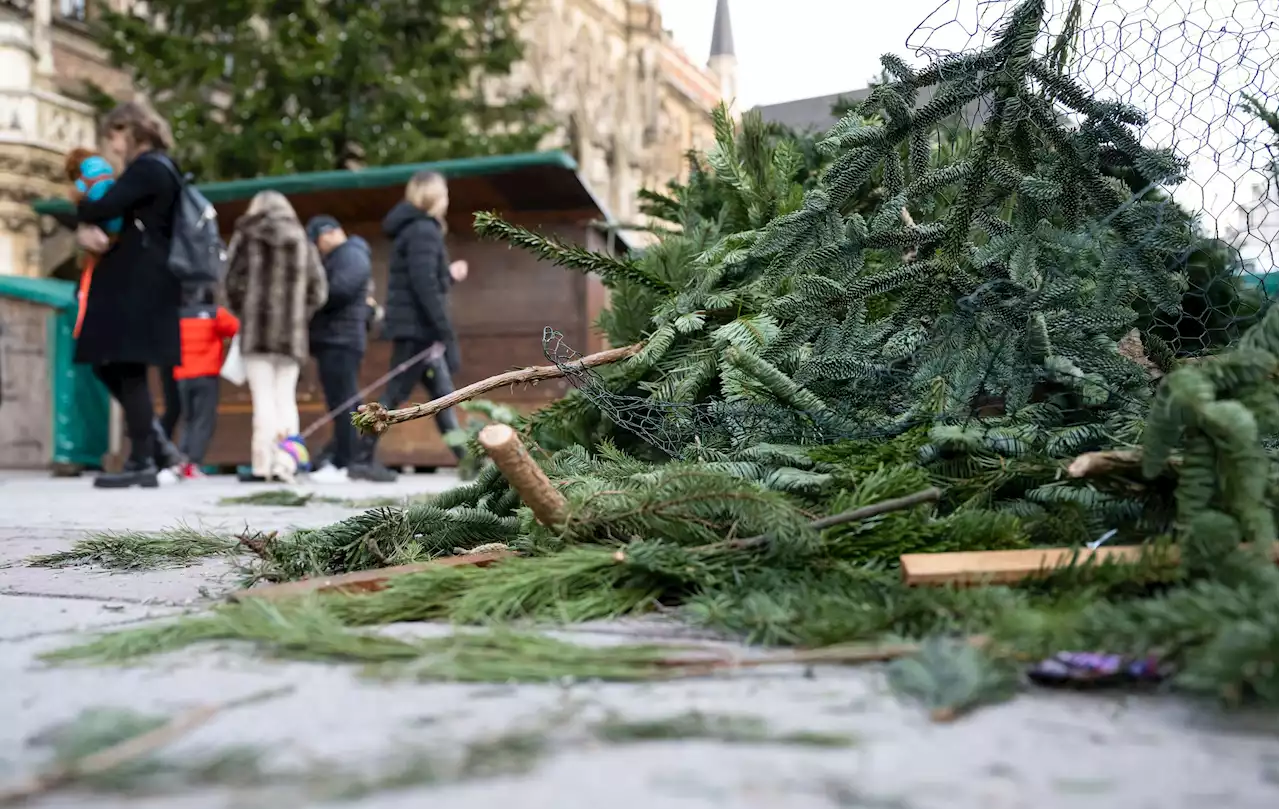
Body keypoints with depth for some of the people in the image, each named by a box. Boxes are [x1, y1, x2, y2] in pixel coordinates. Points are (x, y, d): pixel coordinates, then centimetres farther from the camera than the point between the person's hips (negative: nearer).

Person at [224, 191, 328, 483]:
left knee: (264, 399, -3)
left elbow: (233, 282, -1)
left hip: (256, 328, -2)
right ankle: (285, 463, -2)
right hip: (292, 332, 2)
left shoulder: (247, 237, 5)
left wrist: (241, 312, 14)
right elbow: (318, 289, 8)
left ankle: (263, 466, -7)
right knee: (286, 399, 8)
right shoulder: (303, 242, 13)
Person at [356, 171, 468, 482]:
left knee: (442, 392, 11)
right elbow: (424, 285, -21)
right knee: (394, 394, -6)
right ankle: (363, 460, -3)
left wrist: (449, 275, 24)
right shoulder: (424, 230, -12)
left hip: (417, 330, 10)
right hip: (417, 328, -10)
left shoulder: (412, 229, 18)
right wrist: (446, 331, -21)